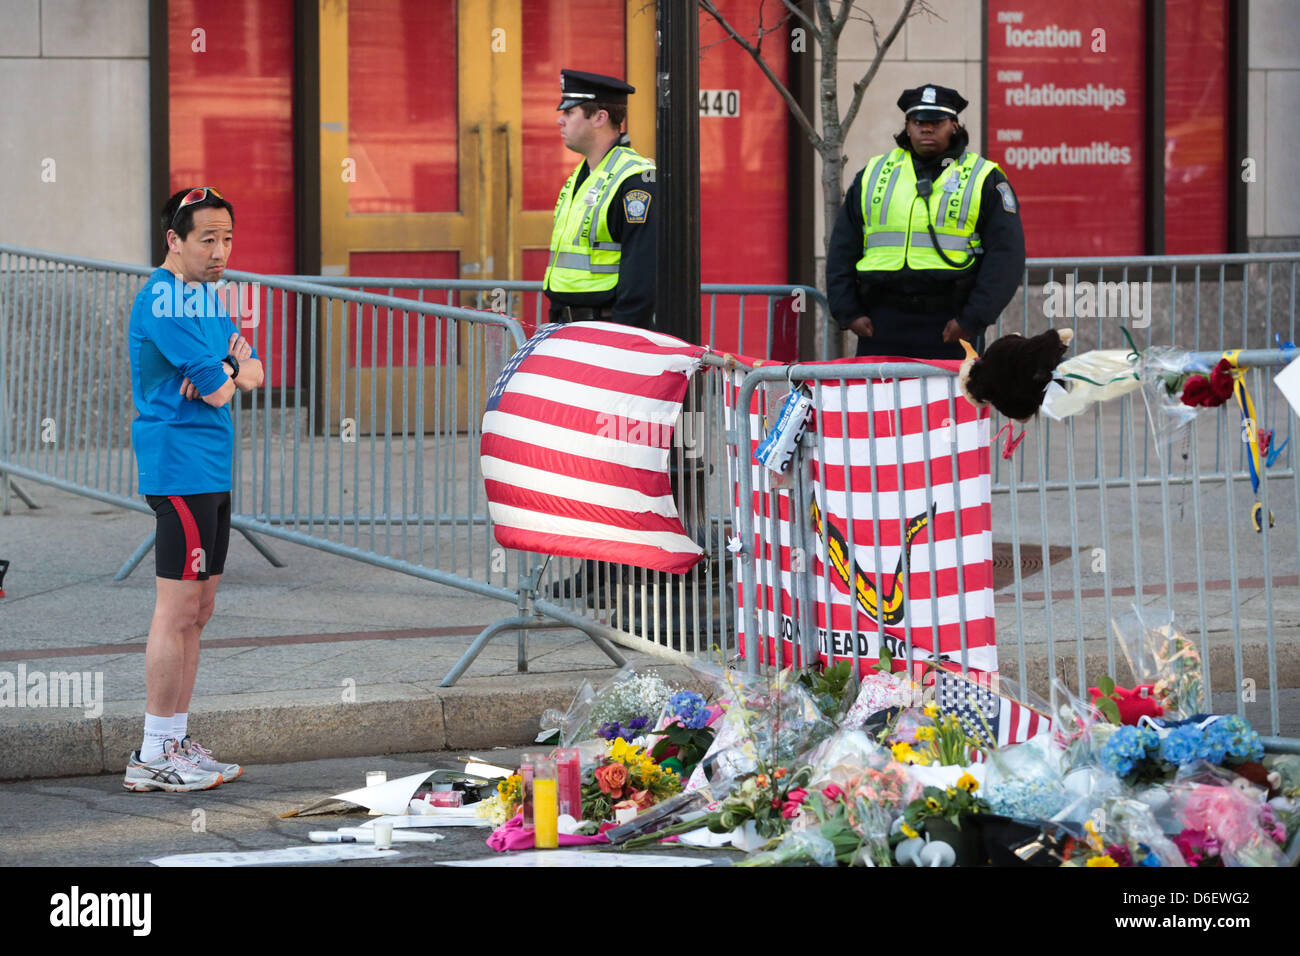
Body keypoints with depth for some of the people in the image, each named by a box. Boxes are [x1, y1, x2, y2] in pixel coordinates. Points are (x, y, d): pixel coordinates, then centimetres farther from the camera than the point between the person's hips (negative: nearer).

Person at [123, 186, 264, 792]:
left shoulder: (205, 297, 18)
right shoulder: (163, 301, -14)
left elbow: (252, 373, 15)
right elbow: (217, 391, -17)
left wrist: (227, 369, -7)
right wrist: (226, 373, 5)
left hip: (212, 469, 10)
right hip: (180, 466, -10)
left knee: (196, 611, 12)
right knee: (178, 610, -10)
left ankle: (177, 742, 17)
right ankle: (154, 758, -7)